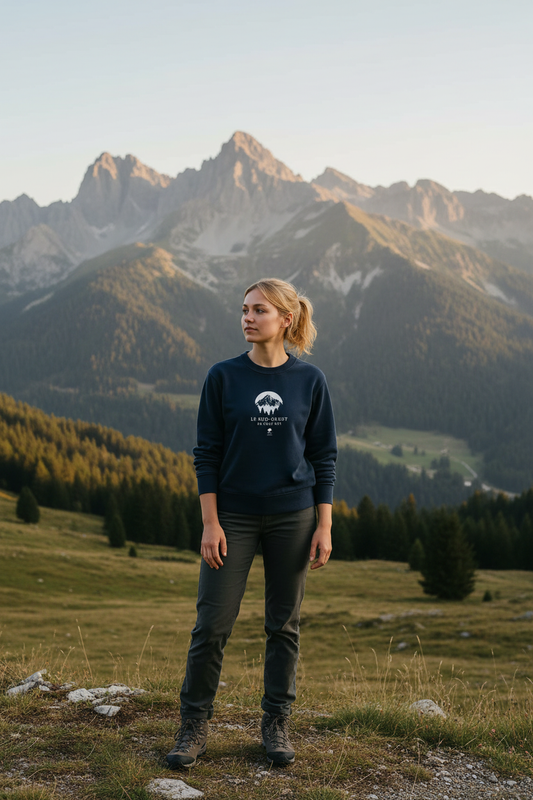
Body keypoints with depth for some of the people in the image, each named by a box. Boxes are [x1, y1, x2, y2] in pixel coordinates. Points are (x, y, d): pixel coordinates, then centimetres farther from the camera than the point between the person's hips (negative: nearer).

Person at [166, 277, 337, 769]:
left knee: (284, 623, 9)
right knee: (213, 623, -1)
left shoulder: (310, 381, 0)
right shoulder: (223, 377, -1)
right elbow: (207, 454, 0)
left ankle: (276, 724, 23)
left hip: (292, 516, 1)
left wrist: (324, 527, -2)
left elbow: (324, 457, 3)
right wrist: (210, 523, -7)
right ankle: (194, 727, 13)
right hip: (234, 516, 0)